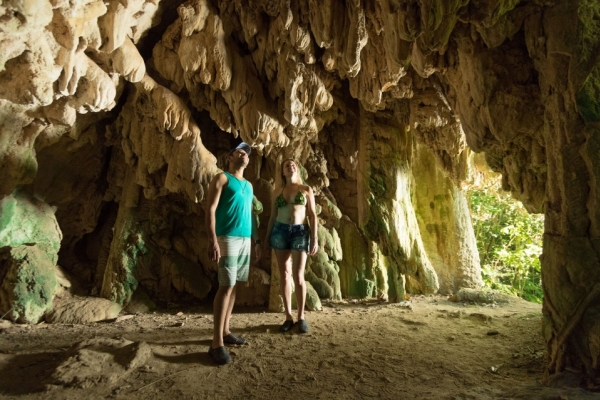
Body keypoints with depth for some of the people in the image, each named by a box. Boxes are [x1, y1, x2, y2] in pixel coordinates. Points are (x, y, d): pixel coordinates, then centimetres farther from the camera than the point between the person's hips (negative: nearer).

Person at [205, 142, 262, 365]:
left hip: (245, 239, 7)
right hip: (227, 238, -7)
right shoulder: (222, 178, -1)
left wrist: (256, 240, 18)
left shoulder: (248, 185, 21)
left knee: (233, 285, 9)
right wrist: (212, 240, -20)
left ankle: (225, 332, 19)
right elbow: (210, 210, -9)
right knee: (226, 286, -10)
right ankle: (217, 343, -5)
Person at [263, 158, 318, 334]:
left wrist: (315, 239, -6)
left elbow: (313, 215, 2)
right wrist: (267, 238, 10)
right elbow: (272, 217, 14)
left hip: (300, 232, -2)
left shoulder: (306, 189, 7)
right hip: (280, 231, 3)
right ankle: (288, 316, 13)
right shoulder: (277, 193, 12)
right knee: (284, 275, 3)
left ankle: (301, 317, 8)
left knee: (298, 276, -6)